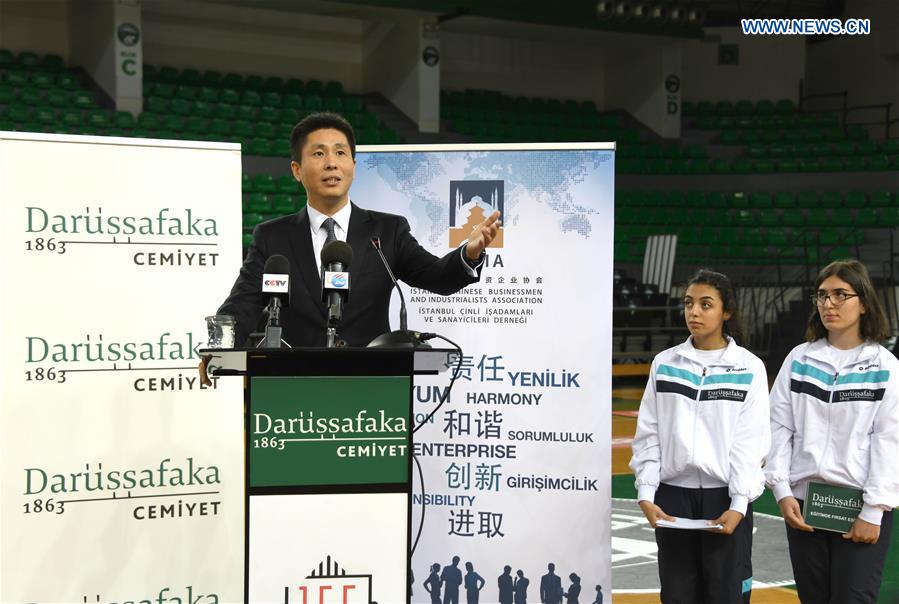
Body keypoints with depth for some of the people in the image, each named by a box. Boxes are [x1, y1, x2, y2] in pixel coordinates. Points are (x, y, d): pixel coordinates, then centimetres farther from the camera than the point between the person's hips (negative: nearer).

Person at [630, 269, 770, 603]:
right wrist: (646, 494, -3)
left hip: (724, 497, -2)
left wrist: (738, 505, -11)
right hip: (673, 494, 2)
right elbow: (648, 435, 6)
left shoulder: (749, 368, -1)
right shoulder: (664, 363, 6)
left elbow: (750, 442, -4)